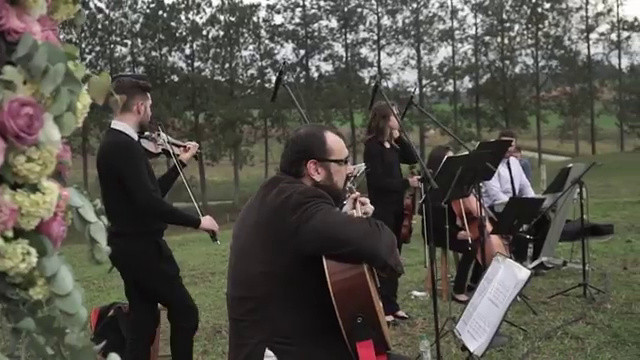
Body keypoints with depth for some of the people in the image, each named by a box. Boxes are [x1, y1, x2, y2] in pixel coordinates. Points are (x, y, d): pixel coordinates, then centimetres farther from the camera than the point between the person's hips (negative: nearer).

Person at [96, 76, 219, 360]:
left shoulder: (115, 142, 12)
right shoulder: (124, 146, -20)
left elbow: (151, 192, 19)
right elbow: (149, 203, -28)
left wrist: (181, 163, 19)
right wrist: (197, 222, -20)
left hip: (130, 246, 10)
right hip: (141, 246, -10)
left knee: (143, 321, 14)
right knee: (185, 313, 0)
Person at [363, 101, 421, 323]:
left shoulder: (391, 144, 12)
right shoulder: (372, 145, -13)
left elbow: (412, 159, 10)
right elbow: (377, 180, -19)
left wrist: (399, 137, 1)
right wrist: (407, 183, -22)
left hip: (395, 207, 8)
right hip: (381, 209, -8)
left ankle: (391, 305, 20)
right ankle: (382, 307, 5)